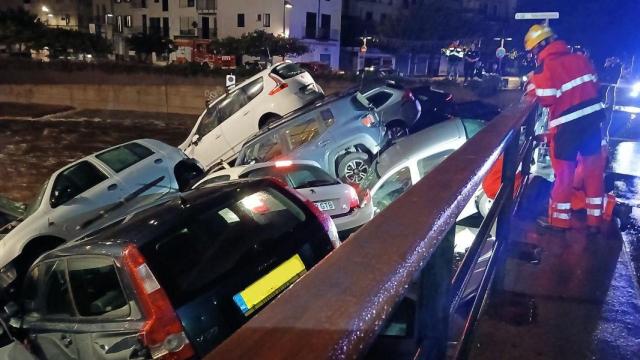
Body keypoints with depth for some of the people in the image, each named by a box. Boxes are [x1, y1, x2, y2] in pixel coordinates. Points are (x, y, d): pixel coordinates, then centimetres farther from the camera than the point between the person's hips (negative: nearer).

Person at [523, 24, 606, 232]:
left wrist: (532, 87, 1)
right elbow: (594, 85, 13)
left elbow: (545, 99, -14)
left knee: (564, 171, 6)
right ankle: (595, 219, 22)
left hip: (567, 123, -6)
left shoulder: (544, 68, -13)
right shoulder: (580, 58, 8)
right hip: (592, 116, 6)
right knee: (593, 168, 12)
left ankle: (559, 219, 18)